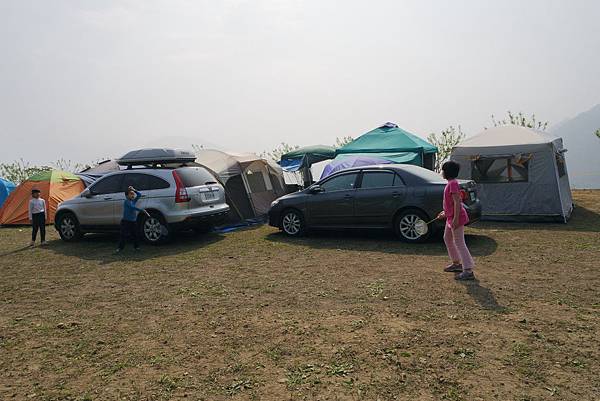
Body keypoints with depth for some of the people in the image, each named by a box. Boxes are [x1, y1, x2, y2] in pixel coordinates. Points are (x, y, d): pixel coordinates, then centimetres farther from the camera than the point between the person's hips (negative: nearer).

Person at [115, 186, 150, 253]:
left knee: (134, 235, 11)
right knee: (124, 235, -8)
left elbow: (139, 194, 15)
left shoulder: (133, 201, 10)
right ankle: (120, 248, -6)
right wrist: (142, 210, -30)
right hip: (126, 221, -7)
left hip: (133, 222, 7)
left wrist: (134, 190, 3)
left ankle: (136, 246, 21)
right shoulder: (127, 201, -11)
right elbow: (133, 207, -25)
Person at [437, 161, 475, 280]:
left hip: (456, 217, -11)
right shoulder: (450, 183, 12)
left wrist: (455, 219, -27)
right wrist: (445, 212, 25)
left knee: (459, 244, -9)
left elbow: (457, 202, -24)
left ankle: (468, 271, -6)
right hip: (450, 217, 11)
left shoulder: (453, 184, -19)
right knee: (447, 239, 22)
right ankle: (456, 263, 34)